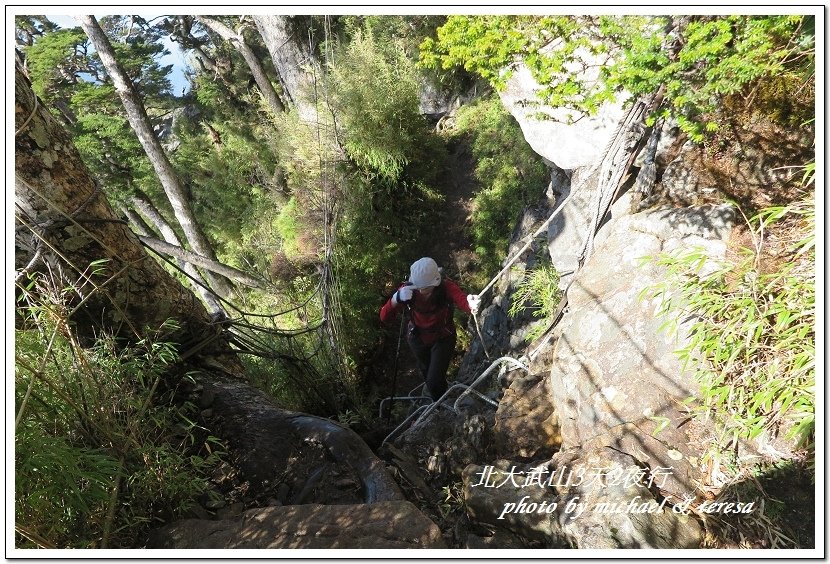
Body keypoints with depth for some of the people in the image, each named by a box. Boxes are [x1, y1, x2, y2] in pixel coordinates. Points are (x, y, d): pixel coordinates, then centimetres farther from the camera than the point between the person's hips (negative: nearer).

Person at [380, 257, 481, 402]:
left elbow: (461, 299, -53)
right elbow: (385, 317, -32)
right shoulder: (408, 289, -28)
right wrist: (397, 298, -52)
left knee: (434, 381, -9)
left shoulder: (446, 287, -32)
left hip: (443, 339, -3)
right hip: (418, 339, 3)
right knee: (426, 373, 26)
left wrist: (470, 305, -78)